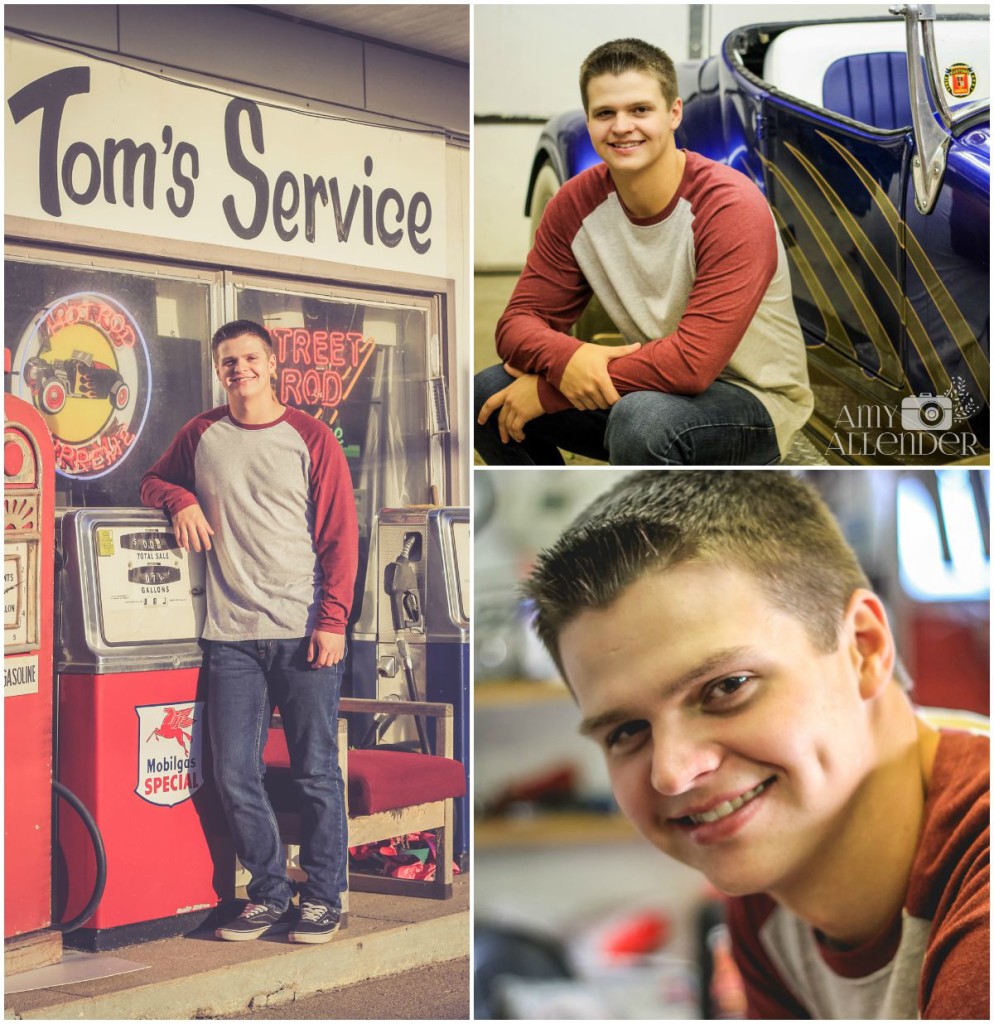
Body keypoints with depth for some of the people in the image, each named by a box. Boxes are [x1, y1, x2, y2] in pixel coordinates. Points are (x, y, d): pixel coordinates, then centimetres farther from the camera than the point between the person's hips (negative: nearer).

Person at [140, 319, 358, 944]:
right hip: (232, 635, 3)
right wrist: (181, 500, 1)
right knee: (235, 776, 1)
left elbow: (341, 536, 0)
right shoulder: (201, 436, 11)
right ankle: (270, 895, 15)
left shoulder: (311, 439, 2)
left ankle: (324, 898, 12)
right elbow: (154, 481, 25)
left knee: (317, 773, 1)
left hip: (305, 633, -3)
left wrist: (333, 621, -8)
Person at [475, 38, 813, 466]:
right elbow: (521, 319, -5)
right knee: (489, 393, -11)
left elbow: (693, 361, -31)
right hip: (650, 386, 6)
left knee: (643, 418, -38)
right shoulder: (576, 204, -5)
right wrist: (564, 359, -31)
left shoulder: (731, 206, -24)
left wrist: (548, 390, -26)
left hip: (751, 400, -6)